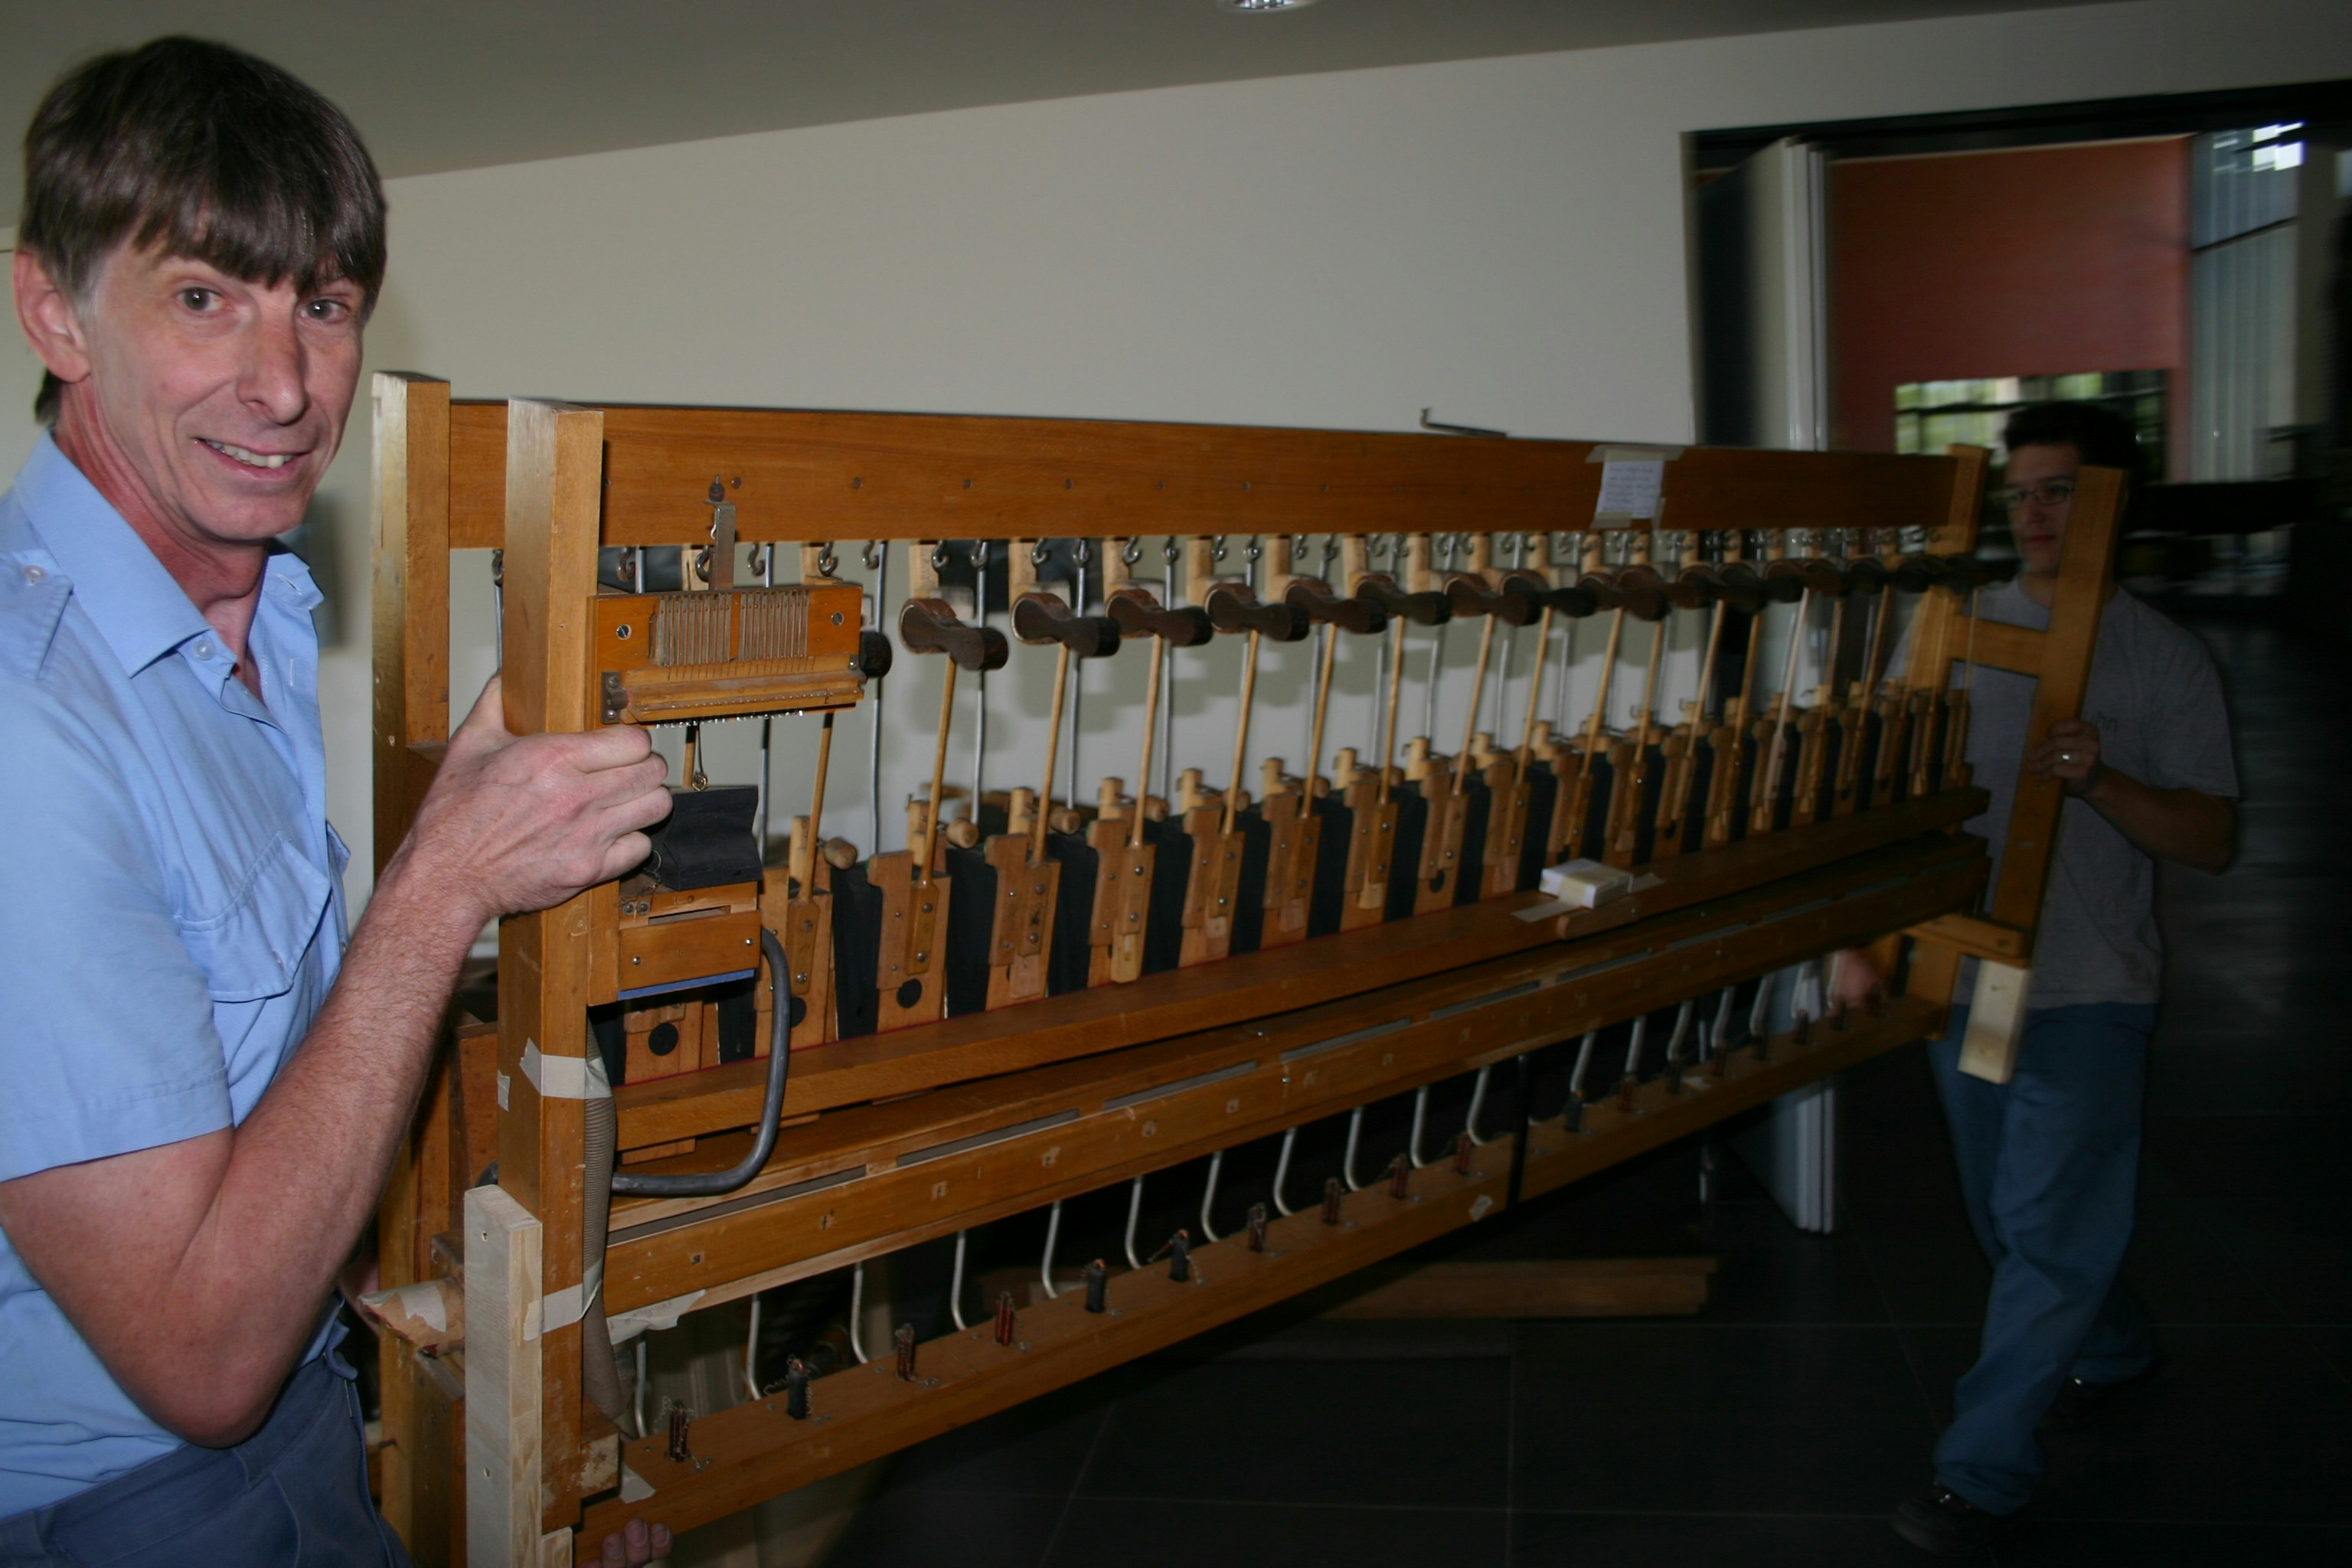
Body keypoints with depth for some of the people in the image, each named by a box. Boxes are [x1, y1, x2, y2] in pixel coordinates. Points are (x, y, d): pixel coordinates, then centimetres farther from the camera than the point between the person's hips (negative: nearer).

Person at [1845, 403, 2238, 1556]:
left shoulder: (2162, 659, -5)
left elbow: (2212, 838, -7)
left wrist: (2100, 779, -25)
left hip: (2088, 995, -4)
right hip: (1961, 975, 5)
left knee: (2046, 1233, -3)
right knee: (2010, 1217, 19)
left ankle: (1982, 1472, 7)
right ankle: (2111, 1349, 45)